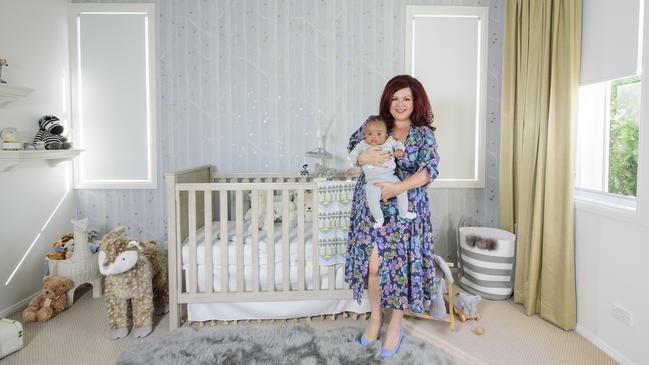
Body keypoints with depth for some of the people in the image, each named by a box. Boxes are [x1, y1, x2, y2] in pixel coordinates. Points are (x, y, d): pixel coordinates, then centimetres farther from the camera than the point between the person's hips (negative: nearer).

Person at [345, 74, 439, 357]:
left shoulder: (424, 133, -2)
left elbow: (429, 169, -15)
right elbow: (348, 152, 5)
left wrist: (397, 187, -27)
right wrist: (364, 158, -18)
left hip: (405, 210, -1)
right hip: (371, 208, 2)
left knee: (400, 266, 5)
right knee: (373, 265, 4)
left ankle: (396, 325, 27)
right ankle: (375, 315, 30)